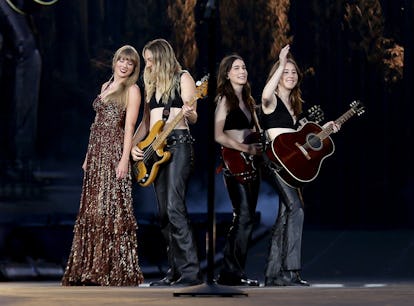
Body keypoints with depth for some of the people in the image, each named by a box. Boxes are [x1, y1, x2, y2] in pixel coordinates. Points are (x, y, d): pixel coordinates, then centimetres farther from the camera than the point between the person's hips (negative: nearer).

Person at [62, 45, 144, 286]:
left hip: (115, 151, -8)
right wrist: (89, 156, 17)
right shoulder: (106, 87, 18)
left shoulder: (132, 90, -3)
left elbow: (129, 126, -11)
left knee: (112, 208, -8)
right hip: (97, 151, 8)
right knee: (93, 209, 7)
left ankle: (116, 269, -4)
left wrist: (125, 159, -19)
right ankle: (92, 267, 12)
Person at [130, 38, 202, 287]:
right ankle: (176, 270, 6)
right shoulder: (152, 85, 21)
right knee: (164, 213, 4)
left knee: (174, 208, -19)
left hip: (178, 143, -8)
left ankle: (191, 271, -21)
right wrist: (134, 145, 8)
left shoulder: (183, 78, 1)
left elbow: (193, 118, -7)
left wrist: (189, 113, -29)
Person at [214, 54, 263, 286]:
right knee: (244, 217, -13)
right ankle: (231, 272, -8)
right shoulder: (224, 99, -7)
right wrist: (246, 149, -17)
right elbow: (219, 135, -16)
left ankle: (237, 270, 12)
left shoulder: (248, 100, 17)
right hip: (235, 164, -8)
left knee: (248, 219, 7)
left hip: (252, 163, 8)